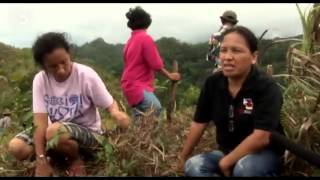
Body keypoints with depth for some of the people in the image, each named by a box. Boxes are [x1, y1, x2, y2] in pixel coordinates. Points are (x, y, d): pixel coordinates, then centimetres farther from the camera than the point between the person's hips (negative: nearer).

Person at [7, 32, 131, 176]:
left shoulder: (86, 75, -21)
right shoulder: (40, 80, -12)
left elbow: (110, 104, -14)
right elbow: (40, 121, -17)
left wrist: (117, 113, -40)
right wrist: (41, 160, -23)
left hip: (88, 132, -4)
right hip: (56, 130, 4)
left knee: (55, 131, -35)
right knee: (16, 147, -18)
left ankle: (75, 159, -3)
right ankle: (55, 155, 10)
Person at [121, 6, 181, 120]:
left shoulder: (131, 40, 14)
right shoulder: (145, 38, -12)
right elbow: (156, 64, -13)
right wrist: (170, 76, 0)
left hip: (131, 84, 10)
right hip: (137, 86, -10)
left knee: (140, 119, 11)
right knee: (156, 109, -22)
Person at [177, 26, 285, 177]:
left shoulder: (266, 87, -20)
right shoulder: (213, 83, -6)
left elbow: (261, 137, -27)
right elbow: (199, 123, 2)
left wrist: (227, 162, -20)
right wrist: (183, 157, 8)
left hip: (264, 154, -4)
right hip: (227, 152, 5)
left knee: (245, 167, -37)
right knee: (192, 166, -21)